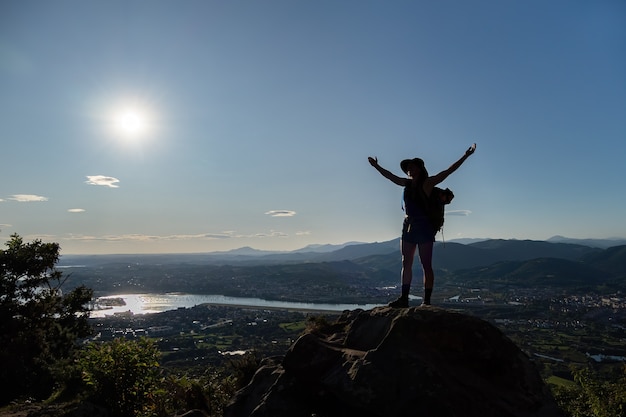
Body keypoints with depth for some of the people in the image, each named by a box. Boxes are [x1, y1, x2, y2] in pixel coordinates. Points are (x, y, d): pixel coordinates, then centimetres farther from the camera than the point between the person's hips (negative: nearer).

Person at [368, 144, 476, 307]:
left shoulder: (427, 183, -5)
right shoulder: (407, 183, 13)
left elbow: (448, 171, -11)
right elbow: (390, 176, 27)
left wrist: (465, 156, -17)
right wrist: (376, 166, 37)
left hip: (424, 227, -7)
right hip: (408, 226, 7)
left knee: (426, 265, -3)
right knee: (406, 264, 6)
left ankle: (427, 301, 1)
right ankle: (404, 298, 11)